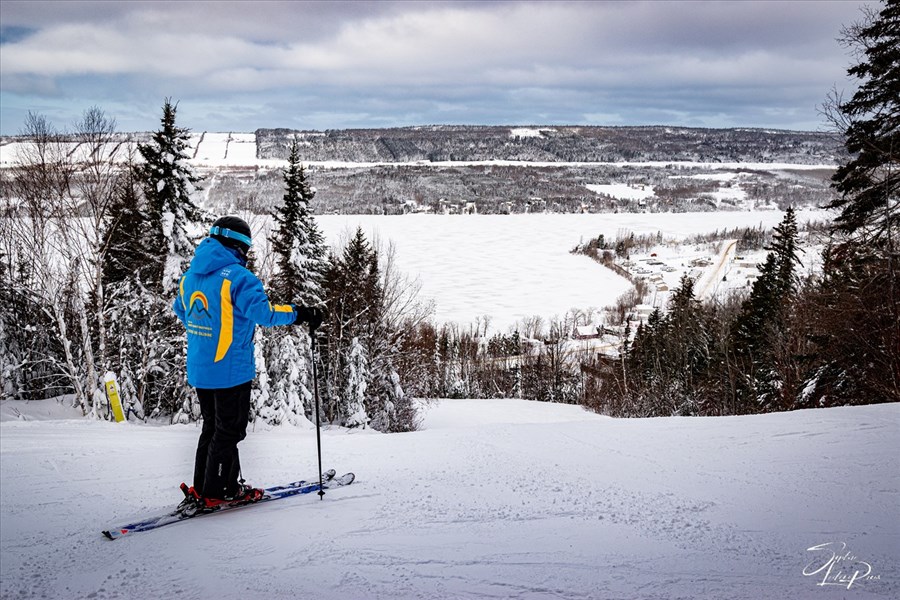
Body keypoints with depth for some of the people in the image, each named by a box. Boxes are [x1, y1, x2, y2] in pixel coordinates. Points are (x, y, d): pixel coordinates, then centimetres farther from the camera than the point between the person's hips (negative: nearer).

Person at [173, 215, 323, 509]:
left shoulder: (190, 275, 8)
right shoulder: (237, 276, -18)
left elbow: (181, 311, 24)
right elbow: (263, 312, -25)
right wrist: (299, 313, -14)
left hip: (198, 370, 8)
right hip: (230, 370, -8)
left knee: (212, 426, 20)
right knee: (229, 430, 5)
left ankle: (201, 489, 26)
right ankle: (219, 492, 13)